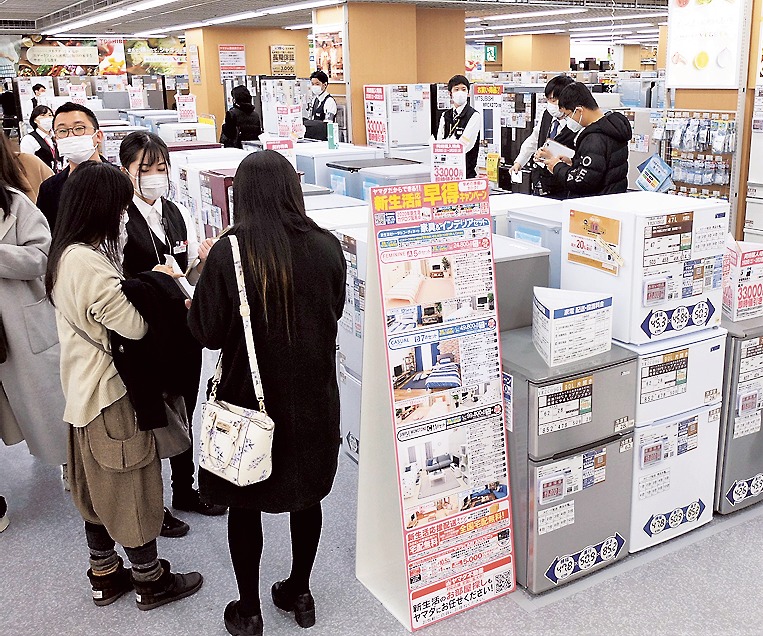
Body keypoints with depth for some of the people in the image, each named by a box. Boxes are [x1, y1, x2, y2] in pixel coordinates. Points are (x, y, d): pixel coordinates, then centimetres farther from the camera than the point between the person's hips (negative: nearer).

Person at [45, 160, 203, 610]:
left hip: (84, 388, 9)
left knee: (98, 485, 20)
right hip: (110, 391, -9)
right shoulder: (89, 264, -27)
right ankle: (150, 581, 24)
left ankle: (105, 574, 36)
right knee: (131, 486, 6)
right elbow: (134, 326, -24)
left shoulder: (66, 254, 4)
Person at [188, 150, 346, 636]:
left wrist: (205, 268, 1)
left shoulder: (229, 252, -20)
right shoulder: (327, 247, -10)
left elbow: (206, 331, -12)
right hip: (313, 397, 3)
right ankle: (299, 594, 38)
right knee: (306, 495, 21)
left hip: (249, 396, -3)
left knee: (245, 504, 16)